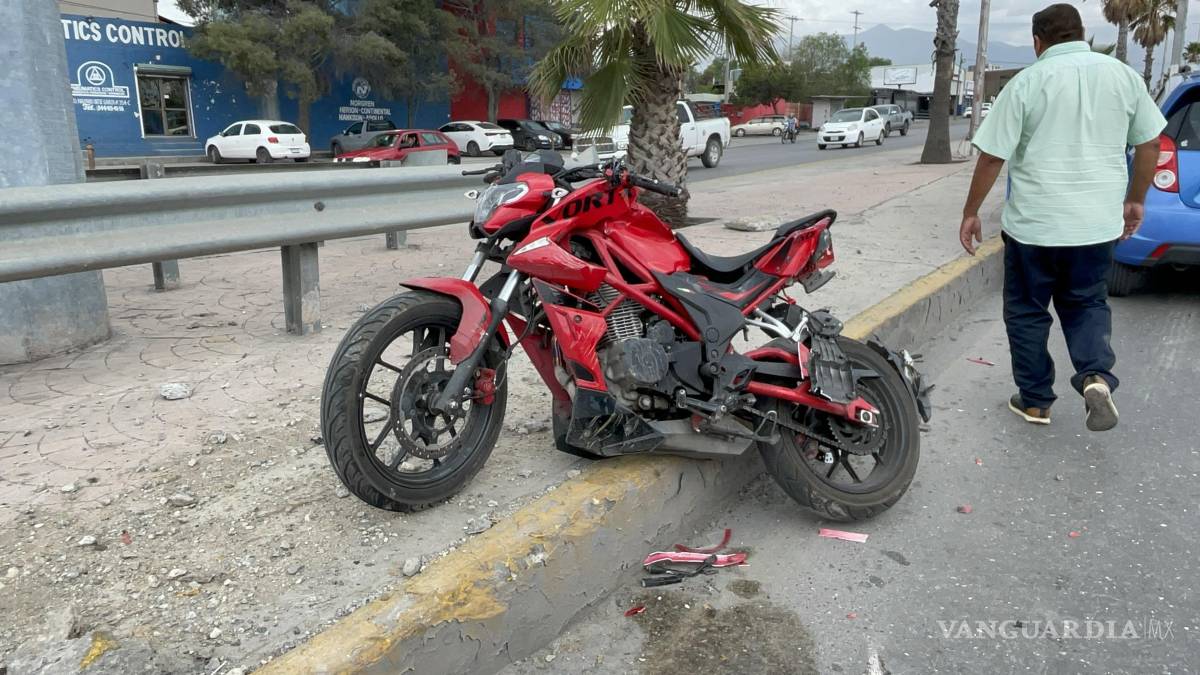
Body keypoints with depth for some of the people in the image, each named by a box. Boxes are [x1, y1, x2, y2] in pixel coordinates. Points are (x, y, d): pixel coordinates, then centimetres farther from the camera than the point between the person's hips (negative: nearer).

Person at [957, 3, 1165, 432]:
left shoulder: (1026, 83, -8)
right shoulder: (1123, 75, 5)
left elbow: (992, 157, -9)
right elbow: (1150, 143, 10)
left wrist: (970, 212, 0)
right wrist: (1135, 200, 21)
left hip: (1033, 223, -3)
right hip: (1098, 222, 4)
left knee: (1027, 312, 12)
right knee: (1086, 304, 20)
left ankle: (1034, 401, 19)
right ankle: (1096, 376, -3)